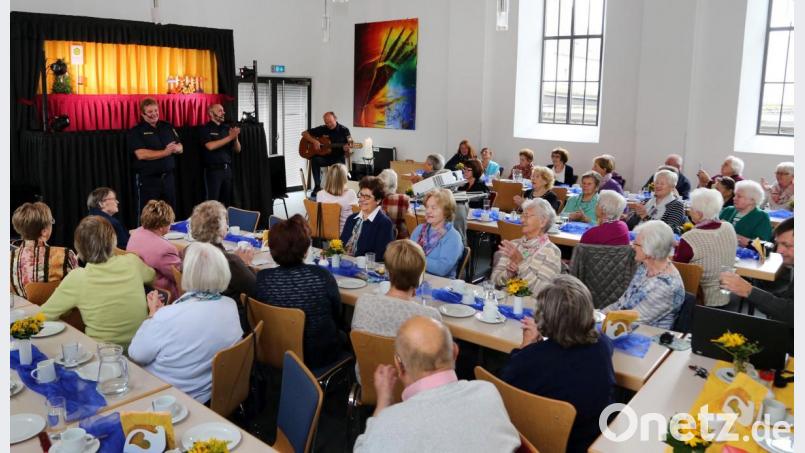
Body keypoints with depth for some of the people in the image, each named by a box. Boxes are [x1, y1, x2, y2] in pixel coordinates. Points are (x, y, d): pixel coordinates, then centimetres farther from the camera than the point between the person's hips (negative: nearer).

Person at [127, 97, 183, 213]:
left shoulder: (167, 126, 10)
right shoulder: (136, 131, -6)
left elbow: (180, 148, 10)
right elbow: (141, 154, -19)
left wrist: (175, 148, -15)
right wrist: (165, 152, -19)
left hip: (168, 177, 5)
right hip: (148, 180, -5)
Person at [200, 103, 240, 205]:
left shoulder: (227, 128, 11)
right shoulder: (206, 129, -3)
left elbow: (237, 149, 10)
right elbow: (210, 146, -20)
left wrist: (235, 138, -10)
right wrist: (230, 137, -19)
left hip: (227, 169, 5)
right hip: (213, 170, -5)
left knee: (227, 201, 9)